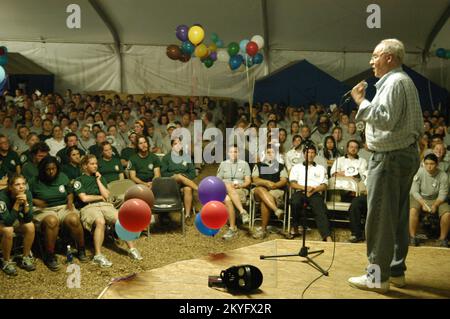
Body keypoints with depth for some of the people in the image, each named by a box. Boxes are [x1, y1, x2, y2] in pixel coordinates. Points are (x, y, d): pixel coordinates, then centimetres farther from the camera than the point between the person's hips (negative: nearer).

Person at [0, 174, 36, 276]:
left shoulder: (27, 194, -19)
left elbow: (28, 219, -19)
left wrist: (25, 203, -33)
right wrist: (17, 203, -40)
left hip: (15, 219, 4)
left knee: (30, 226, -22)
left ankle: (26, 259, -5)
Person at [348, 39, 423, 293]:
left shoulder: (394, 82, -13)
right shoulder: (406, 81, 20)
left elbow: (386, 119, -22)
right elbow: (418, 126, 21)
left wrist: (361, 101, -15)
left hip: (390, 157, -11)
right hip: (407, 153, 11)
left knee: (380, 216, -6)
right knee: (398, 217, 13)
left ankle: (378, 276, -1)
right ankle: (396, 270, 21)